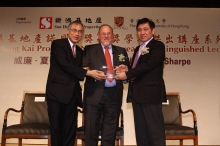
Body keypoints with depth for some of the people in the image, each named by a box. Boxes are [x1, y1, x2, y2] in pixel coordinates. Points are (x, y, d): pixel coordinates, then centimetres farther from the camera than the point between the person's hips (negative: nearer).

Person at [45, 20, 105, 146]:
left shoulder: (80, 51, 18)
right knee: (56, 127, 3)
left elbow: (78, 72, 11)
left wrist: (94, 73, -9)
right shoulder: (57, 44, -1)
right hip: (57, 92, -5)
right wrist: (88, 72, -20)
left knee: (70, 129, 8)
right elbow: (64, 64, -17)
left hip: (72, 94, 6)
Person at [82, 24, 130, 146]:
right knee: (91, 128, 3)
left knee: (110, 129, 11)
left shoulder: (121, 51, 15)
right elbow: (84, 69, 0)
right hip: (94, 93, -2)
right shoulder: (89, 49, 8)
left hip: (114, 94, 2)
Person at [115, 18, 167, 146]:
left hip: (151, 93, -8)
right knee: (141, 132, 13)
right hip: (137, 94, 8)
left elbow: (148, 65, -17)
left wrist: (127, 74, -15)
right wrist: (127, 71, -1)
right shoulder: (138, 49, 21)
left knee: (155, 131, -3)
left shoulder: (158, 46, -3)